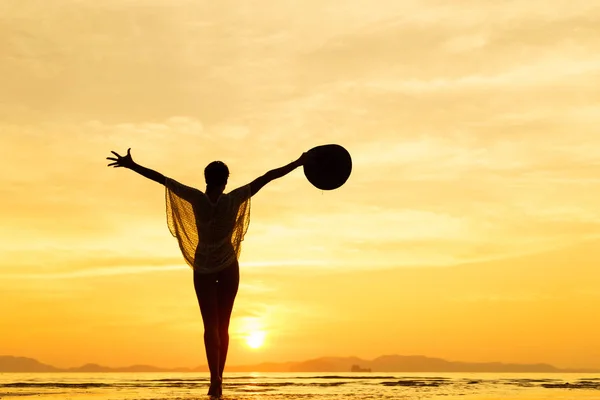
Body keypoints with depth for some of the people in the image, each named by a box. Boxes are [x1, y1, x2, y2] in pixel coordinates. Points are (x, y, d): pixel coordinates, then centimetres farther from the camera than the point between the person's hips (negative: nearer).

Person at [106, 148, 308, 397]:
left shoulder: (197, 199, -15)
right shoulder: (235, 199, -14)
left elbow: (161, 178, -13)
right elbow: (268, 177, -13)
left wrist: (131, 165, -7)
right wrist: (298, 163, -9)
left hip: (203, 269, 0)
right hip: (228, 268, 0)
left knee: (211, 325, -2)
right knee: (223, 325, 9)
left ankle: (215, 378, -20)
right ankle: (218, 380, 8)